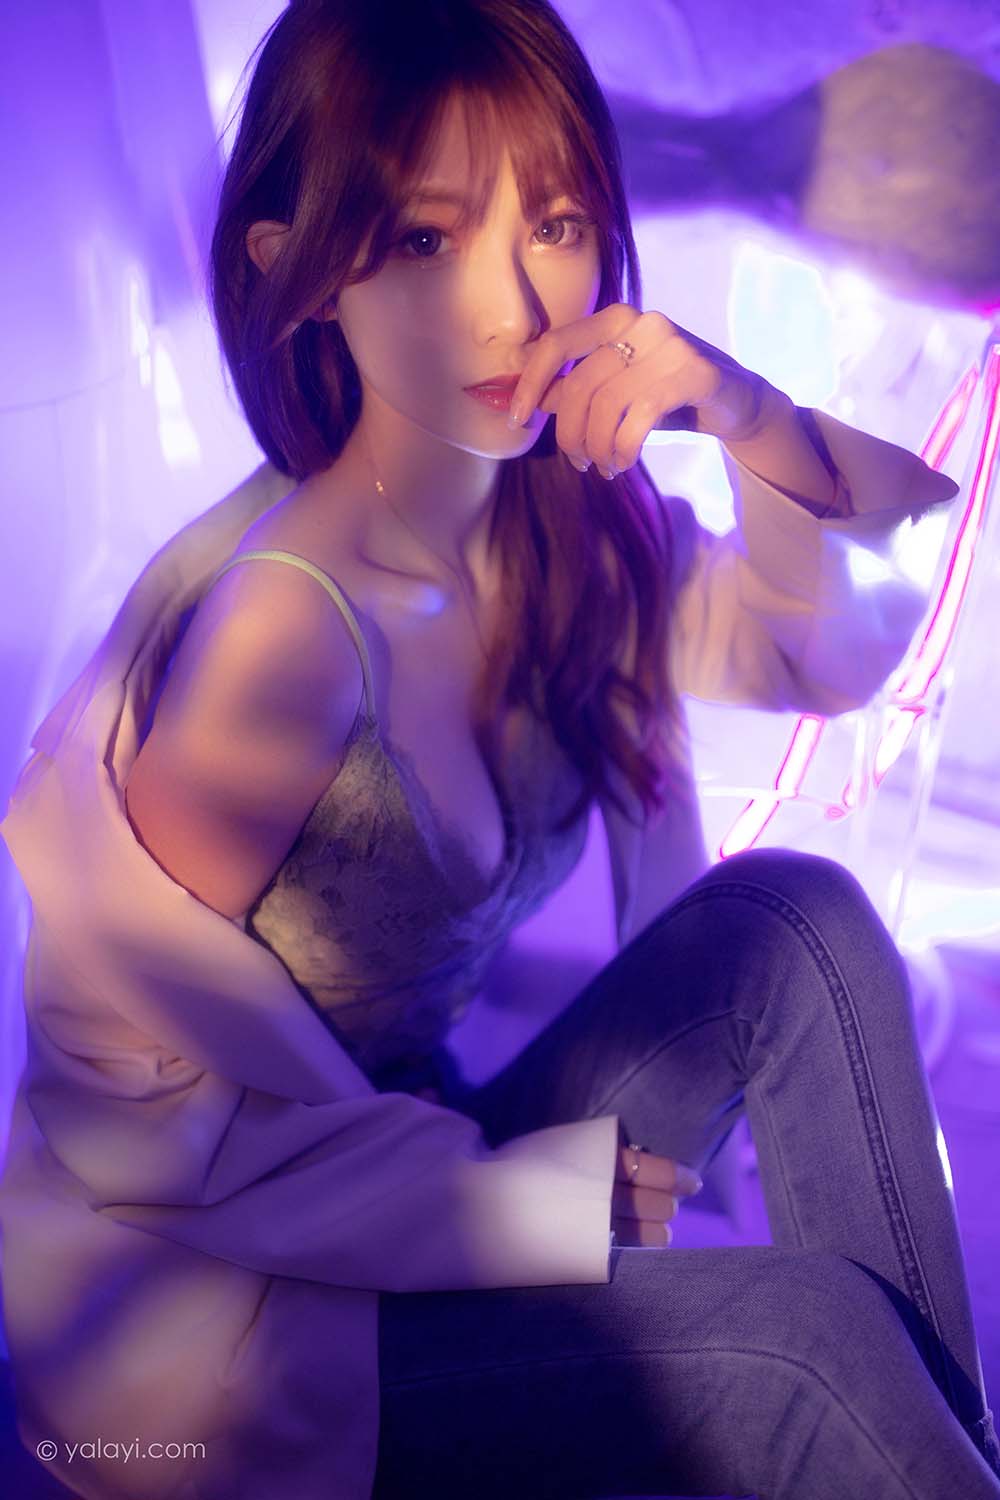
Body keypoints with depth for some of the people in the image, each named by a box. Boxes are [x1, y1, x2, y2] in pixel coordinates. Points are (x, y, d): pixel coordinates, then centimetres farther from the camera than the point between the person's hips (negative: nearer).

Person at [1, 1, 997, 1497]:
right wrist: (523, 1201, -15)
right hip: (176, 1301, -6)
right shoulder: (281, 614, -28)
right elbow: (124, 1104, -22)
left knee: (796, 920, -13)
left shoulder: (566, 530, -7)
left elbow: (839, 650, 0)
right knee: (798, 1337, -23)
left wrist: (745, 415, -20)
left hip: (415, 1190, 6)